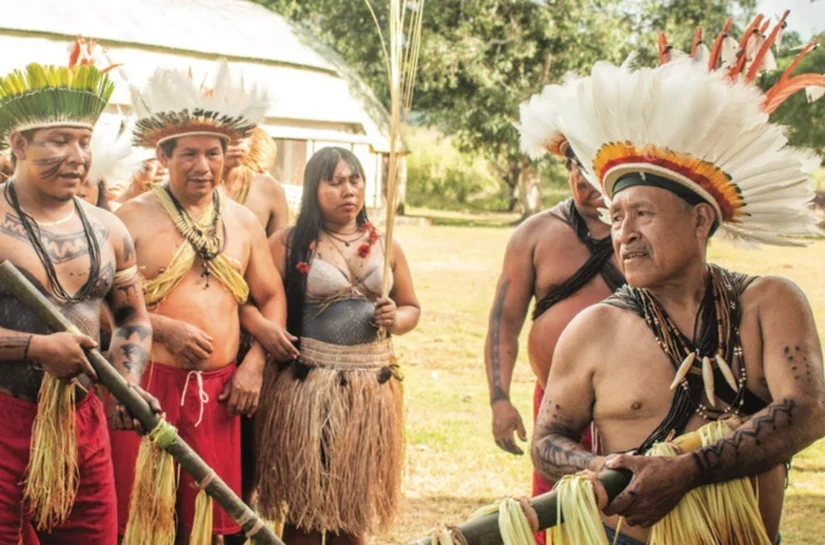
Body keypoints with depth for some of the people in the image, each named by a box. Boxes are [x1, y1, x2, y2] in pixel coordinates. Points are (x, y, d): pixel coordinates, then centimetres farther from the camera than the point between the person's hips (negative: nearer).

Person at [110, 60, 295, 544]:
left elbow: (271, 296, 17)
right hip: (149, 382, -4)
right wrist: (165, 329, -17)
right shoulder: (134, 217, -2)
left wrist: (254, 364, 4)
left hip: (220, 388, 4)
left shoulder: (243, 222, 12)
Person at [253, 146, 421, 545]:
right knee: (305, 502, 2)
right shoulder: (289, 243, -2)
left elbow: (411, 308, 18)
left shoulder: (385, 246, 11)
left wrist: (395, 320, -3)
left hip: (370, 388, 4)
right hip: (306, 387, -4)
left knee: (354, 506, 10)